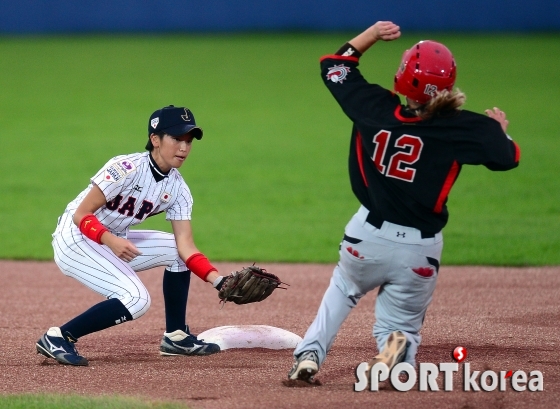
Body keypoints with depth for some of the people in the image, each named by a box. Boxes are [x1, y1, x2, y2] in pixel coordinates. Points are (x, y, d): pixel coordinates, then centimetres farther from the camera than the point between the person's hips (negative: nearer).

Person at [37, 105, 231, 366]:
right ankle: (57, 338, -19)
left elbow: (186, 246, -7)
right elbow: (81, 215, -23)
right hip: (75, 239, -8)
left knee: (175, 249, 6)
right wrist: (109, 240, -39)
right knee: (135, 299, -24)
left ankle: (175, 337, 14)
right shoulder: (126, 168, -23)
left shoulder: (177, 188, -1)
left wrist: (220, 281, -20)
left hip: (115, 242, 8)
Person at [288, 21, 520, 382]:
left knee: (342, 291, 31)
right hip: (420, 248, -2)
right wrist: (500, 129, 10)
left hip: (368, 234, 2)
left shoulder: (375, 109, -4)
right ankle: (400, 346, -19)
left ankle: (309, 355, 12)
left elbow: (334, 67, 10)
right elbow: (507, 157, -9)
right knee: (402, 323, 17)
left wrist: (371, 35, 18)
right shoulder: (461, 128, -13)